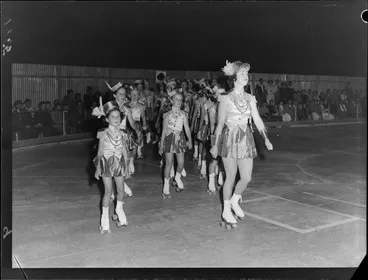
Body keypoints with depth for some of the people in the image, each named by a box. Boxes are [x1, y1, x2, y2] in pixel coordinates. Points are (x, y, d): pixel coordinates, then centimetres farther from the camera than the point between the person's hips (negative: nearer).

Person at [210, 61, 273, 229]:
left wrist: (265, 138, -4)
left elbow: (257, 119, 6)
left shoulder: (250, 98, 8)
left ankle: (234, 201, 30)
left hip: (245, 139, 4)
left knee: (247, 177, 2)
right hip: (229, 139, -4)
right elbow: (220, 123, -4)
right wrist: (215, 144, -4)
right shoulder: (226, 98, -5)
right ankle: (226, 212, 18)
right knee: (231, 176, 2)